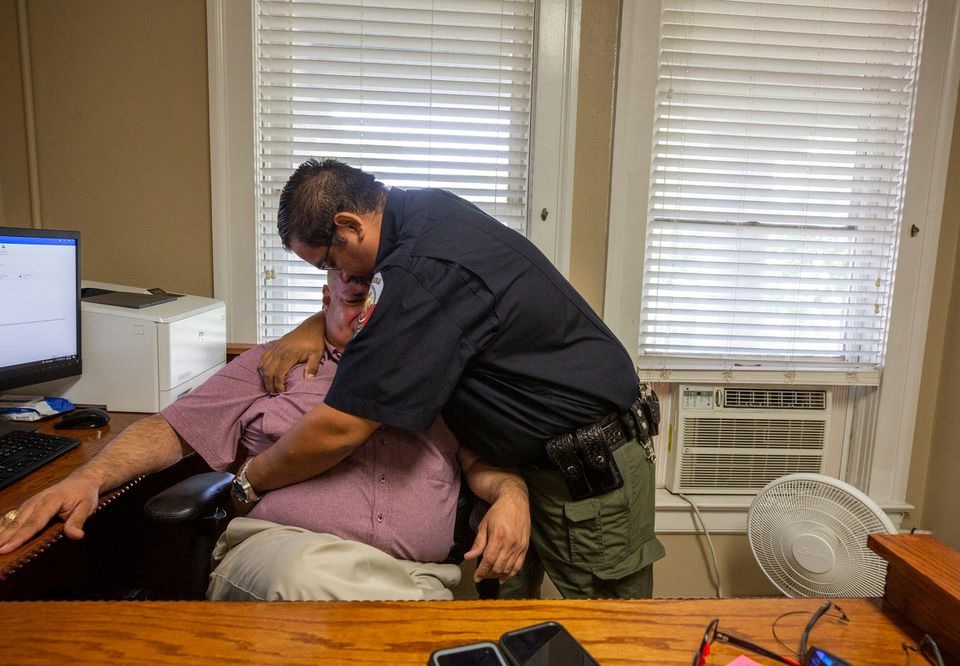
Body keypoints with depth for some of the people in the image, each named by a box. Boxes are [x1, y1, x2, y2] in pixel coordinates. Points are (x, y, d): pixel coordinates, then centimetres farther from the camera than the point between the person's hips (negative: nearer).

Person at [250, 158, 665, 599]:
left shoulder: (421, 273, -29)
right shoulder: (425, 209, 1)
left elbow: (339, 429, -25)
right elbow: (354, 293, 21)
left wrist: (250, 480, -7)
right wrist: (311, 327, 1)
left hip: (590, 472, -9)